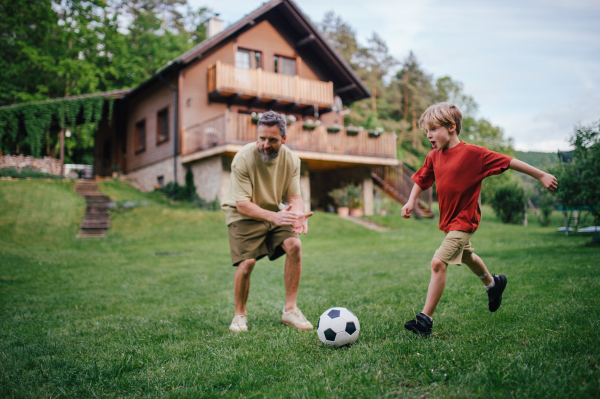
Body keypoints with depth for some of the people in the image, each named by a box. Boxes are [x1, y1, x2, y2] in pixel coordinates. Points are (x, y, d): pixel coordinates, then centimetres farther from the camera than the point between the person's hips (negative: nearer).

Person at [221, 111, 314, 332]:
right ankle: (240, 315, 5)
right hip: (243, 215, -4)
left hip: (273, 213, 4)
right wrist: (274, 217, -40)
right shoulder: (243, 158, -22)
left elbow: (295, 196, -7)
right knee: (247, 262, -22)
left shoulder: (291, 159, -7)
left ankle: (290, 310, -6)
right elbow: (242, 204, -25)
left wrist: (298, 214, -32)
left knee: (294, 245, -20)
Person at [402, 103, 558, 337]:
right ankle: (493, 283, 59)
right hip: (448, 220, 8)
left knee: (438, 262, -19)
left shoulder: (472, 153, -19)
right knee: (467, 256, 29)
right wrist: (411, 201, -3)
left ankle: (425, 318, -11)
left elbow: (508, 162, -12)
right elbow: (421, 180, 12)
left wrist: (541, 176, -6)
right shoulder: (433, 157, -1)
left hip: (464, 221, -8)